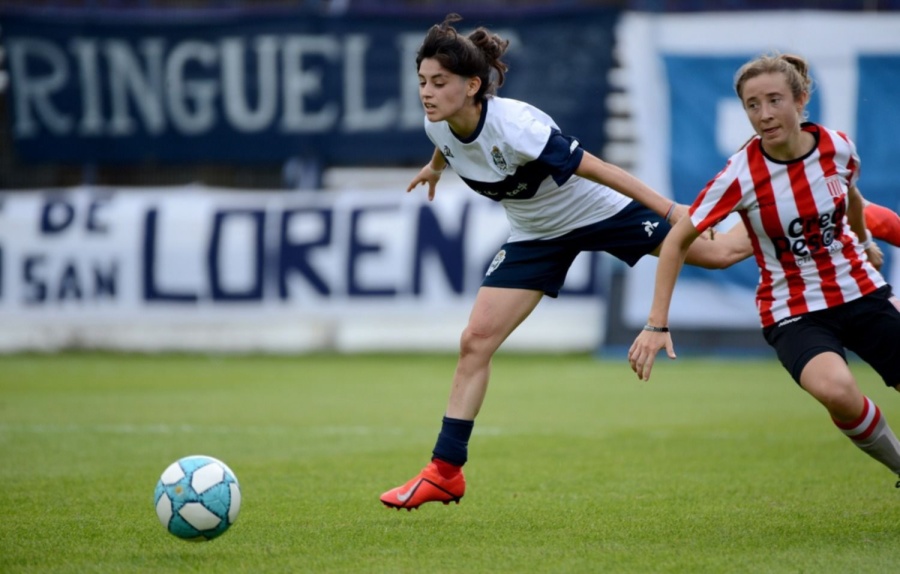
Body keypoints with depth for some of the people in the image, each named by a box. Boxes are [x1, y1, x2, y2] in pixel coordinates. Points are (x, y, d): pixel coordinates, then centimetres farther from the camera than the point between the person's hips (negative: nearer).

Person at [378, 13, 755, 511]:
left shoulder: (515, 126, -37)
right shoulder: (438, 126, -17)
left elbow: (596, 168, -30)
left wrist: (668, 209, -26)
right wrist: (435, 167, 33)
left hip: (603, 211, -5)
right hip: (536, 235, 5)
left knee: (717, 253, 7)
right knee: (475, 342, -5)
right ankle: (445, 472, 1)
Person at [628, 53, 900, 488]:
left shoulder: (838, 146, -8)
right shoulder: (741, 175, -18)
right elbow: (678, 240, -11)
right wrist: (657, 323, -16)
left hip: (861, 290, 4)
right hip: (794, 313, -4)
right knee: (835, 389, -33)